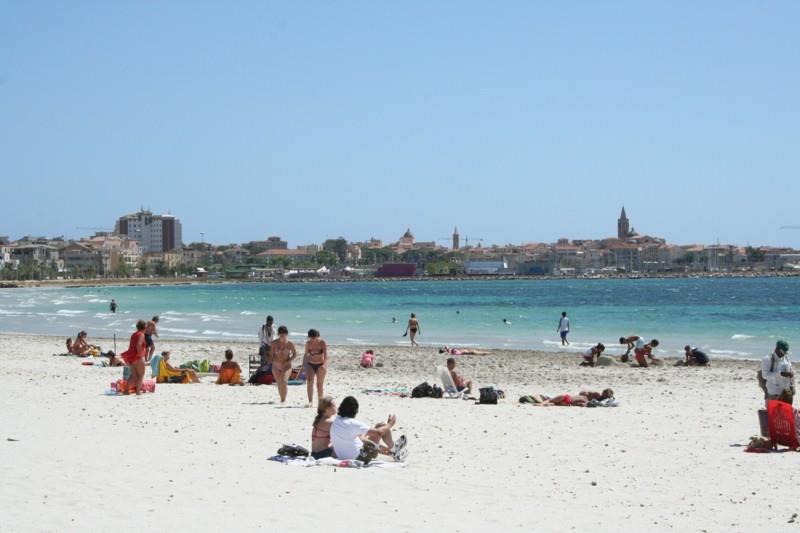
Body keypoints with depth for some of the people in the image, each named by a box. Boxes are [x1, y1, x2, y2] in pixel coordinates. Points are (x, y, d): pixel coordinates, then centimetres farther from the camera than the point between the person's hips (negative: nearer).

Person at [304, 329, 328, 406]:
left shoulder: (322, 343, -12)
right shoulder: (308, 343, -1)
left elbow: (325, 355, -19)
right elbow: (306, 354, 10)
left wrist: (324, 364, -33)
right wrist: (303, 365, 10)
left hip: (320, 365, -2)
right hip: (310, 365, 2)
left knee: (320, 384, 3)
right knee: (309, 382, -14)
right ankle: (310, 401, -12)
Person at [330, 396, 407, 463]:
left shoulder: (335, 422, 1)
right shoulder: (352, 423, -22)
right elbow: (378, 432, -17)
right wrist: (389, 425, 4)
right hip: (359, 457, -8)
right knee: (381, 426, 0)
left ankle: (393, 453, 48)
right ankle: (393, 449, 26)